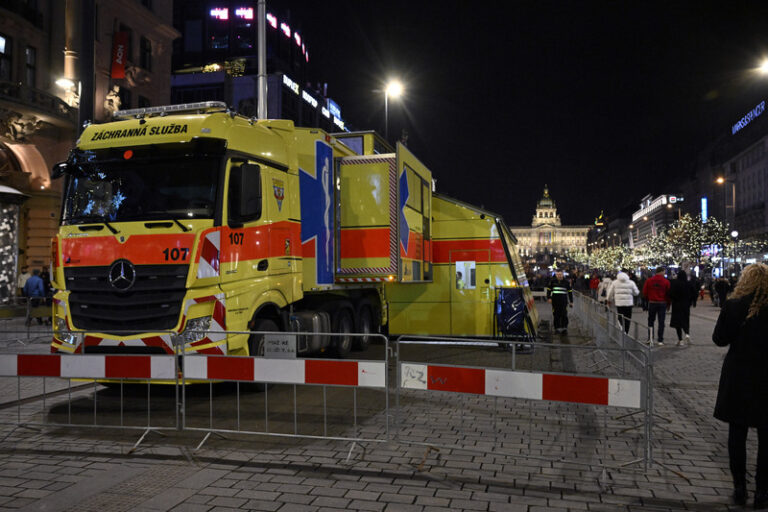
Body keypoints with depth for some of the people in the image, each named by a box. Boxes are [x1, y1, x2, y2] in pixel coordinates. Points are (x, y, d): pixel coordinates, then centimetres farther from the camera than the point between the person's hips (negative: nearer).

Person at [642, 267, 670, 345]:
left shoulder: (649, 281, -3)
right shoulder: (666, 282, -7)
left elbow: (644, 292, 0)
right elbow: (668, 294, -3)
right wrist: (668, 304, 9)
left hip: (652, 303, 1)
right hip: (662, 304, -1)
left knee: (651, 321, 13)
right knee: (661, 322, 4)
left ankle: (650, 338, 9)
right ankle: (660, 340, 3)